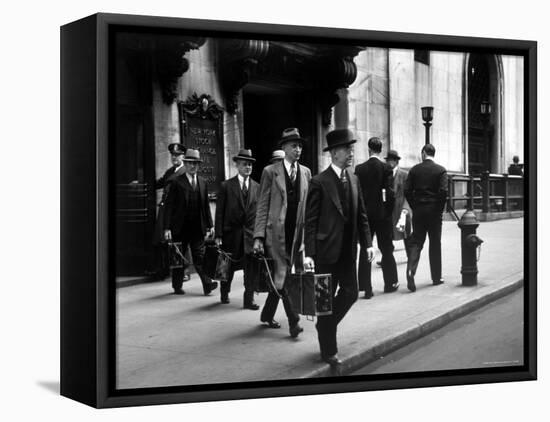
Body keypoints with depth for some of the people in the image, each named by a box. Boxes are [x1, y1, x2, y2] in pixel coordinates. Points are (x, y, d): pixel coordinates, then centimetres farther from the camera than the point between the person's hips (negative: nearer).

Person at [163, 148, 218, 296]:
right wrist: (167, 228, -11)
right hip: (180, 228, -3)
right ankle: (177, 286, 17)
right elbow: (169, 206, -5)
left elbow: (206, 205, 15)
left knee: (199, 256, -4)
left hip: (197, 228, 3)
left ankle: (207, 284, -10)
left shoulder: (202, 182, 11)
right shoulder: (176, 182, -3)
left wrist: (209, 225, 10)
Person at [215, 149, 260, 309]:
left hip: (251, 234, 2)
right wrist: (218, 235, -7)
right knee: (229, 266, 11)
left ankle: (249, 300, 1)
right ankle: (224, 293, 34)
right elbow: (219, 212, -2)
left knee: (250, 269, -5)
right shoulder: (226, 186, -1)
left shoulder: (257, 187, 8)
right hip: (231, 232, -1)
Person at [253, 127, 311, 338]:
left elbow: (309, 205, 14)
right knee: (281, 275, -8)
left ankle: (267, 315, 26)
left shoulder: (306, 172, 11)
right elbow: (262, 206, -1)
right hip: (276, 232, -4)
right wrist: (258, 236, -8)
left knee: (280, 277, 10)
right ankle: (293, 320, -4)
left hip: (298, 233, 4)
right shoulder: (270, 172, -1)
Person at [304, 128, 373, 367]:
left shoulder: (353, 180, 9)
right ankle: (328, 351, 15)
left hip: (348, 250, 6)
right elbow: (311, 221, -12)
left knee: (351, 292, 8)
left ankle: (326, 325, 33)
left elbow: (361, 215, 12)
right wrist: (309, 254, -17)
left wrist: (367, 243, 3)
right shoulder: (319, 182, -11)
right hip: (326, 251, -6)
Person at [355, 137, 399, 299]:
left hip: (365, 213, 1)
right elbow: (390, 192, -9)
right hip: (382, 214, -1)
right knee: (386, 249, 12)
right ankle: (390, 283, 24)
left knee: (365, 251, 3)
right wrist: (390, 212, 2)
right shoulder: (386, 168, -7)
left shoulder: (359, 169, -2)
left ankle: (366, 287, -1)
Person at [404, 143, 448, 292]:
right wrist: (440, 210, -1)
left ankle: (410, 271, -18)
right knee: (435, 244, 8)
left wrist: (414, 207, 8)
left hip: (418, 211, 1)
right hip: (434, 212, -1)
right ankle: (436, 277, 16)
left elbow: (407, 190, -2)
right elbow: (443, 191, -12)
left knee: (416, 242, 4)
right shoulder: (440, 170, -4)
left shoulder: (414, 170, 2)